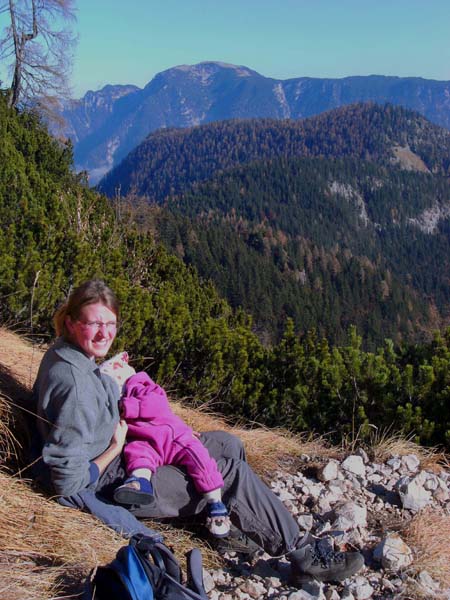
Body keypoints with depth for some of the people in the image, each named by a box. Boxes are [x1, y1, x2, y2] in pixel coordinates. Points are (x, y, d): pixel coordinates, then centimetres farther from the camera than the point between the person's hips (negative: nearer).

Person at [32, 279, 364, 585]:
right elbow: (68, 482, -30)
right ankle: (304, 556, 5)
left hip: (121, 455, 10)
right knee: (233, 474, -9)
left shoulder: (64, 355, -1)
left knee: (228, 445, 11)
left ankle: (230, 529, 20)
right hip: (115, 483, -10)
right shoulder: (73, 384, -31)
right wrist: (116, 448, -15)